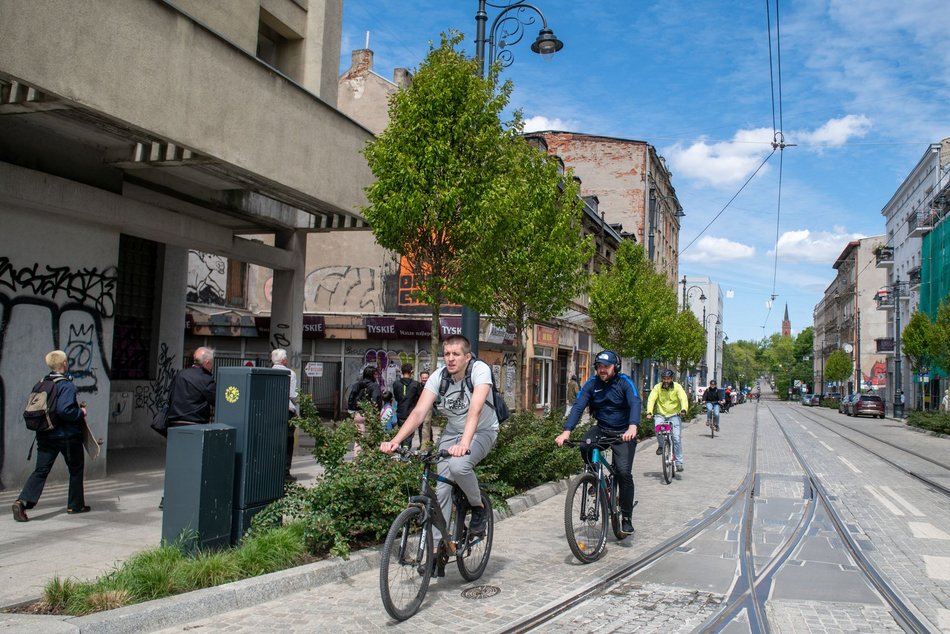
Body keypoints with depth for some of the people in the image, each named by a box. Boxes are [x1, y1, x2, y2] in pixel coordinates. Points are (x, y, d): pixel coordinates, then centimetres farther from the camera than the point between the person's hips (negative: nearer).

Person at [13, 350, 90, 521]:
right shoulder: (67, 385, -15)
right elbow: (64, 410, -27)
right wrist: (81, 413, -9)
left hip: (45, 435, 6)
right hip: (67, 436, -6)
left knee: (41, 471, 4)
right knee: (76, 469, 12)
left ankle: (22, 502, -15)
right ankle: (75, 505, 19)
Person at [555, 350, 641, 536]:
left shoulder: (624, 382, -12)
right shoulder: (592, 383, -5)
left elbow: (635, 403, -28)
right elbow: (578, 407, -14)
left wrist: (632, 427, -48)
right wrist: (566, 431, -29)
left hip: (623, 433, -2)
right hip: (601, 429, 3)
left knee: (624, 472, -16)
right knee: (585, 446, -29)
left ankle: (626, 517, 1)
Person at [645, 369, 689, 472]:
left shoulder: (677, 387, -4)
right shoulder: (657, 387, -3)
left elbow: (683, 399, -17)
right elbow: (651, 399, -12)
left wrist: (683, 410, -36)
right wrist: (649, 412, -28)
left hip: (674, 415, -1)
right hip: (661, 415, 1)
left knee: (677, 438, -12)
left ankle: (679, 462, 0)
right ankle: (660, 446, 1)